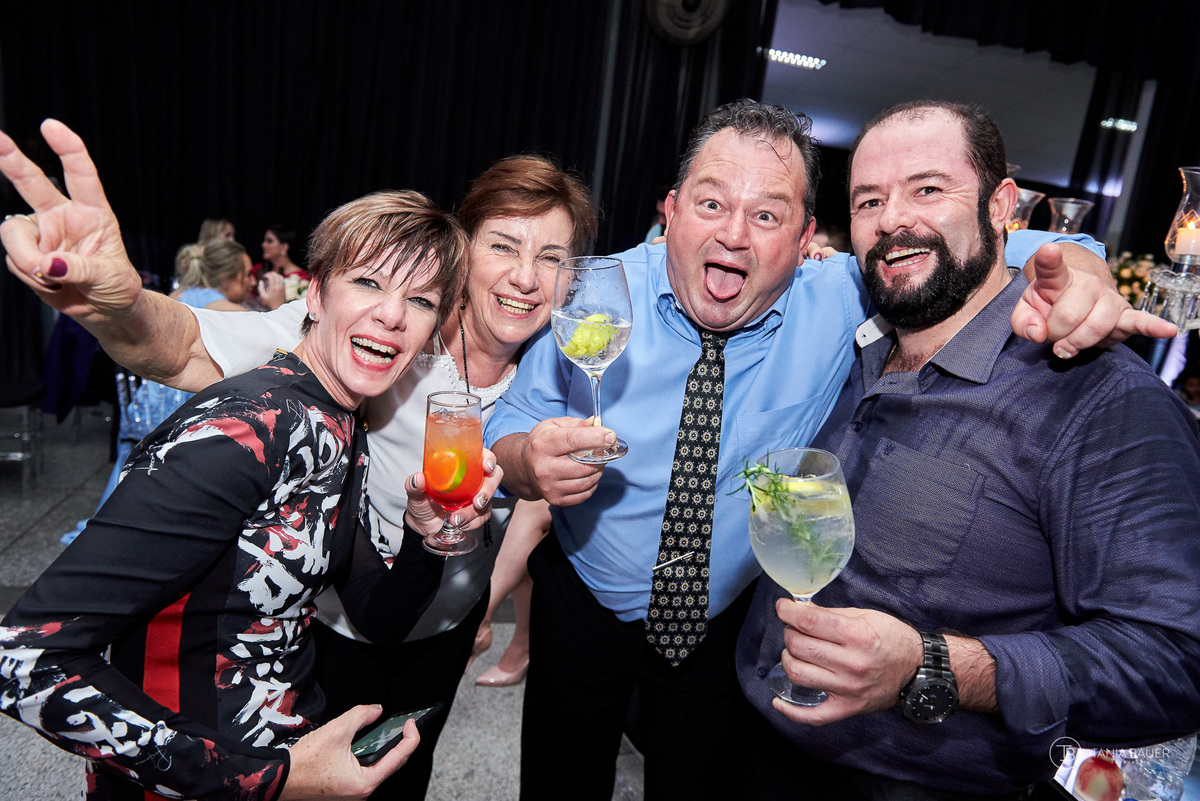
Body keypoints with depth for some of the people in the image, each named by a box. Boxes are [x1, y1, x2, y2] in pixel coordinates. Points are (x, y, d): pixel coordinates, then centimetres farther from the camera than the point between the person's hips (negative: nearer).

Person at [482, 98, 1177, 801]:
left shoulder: (839, 303, -18)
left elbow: (985, 251, -13)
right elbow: (507, 430, -13)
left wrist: (1076, 268, -37)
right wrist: (531, 464, -37)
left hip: (724, 630, 0)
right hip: (582, 606, 1)